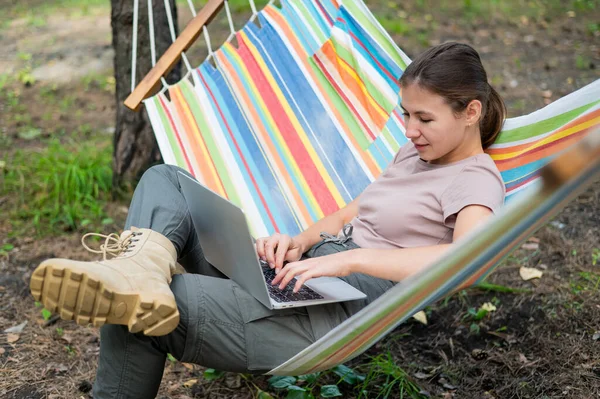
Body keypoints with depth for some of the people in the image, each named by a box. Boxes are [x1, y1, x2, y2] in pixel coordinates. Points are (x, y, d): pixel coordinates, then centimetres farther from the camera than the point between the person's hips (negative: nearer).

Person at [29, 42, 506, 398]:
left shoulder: (477, 179, -6)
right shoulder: (415, 151, 21)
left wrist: (346, 258, -32)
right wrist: (300, 241, 2)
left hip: (342, 310, -10)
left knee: (153, 307, -26)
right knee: (163, 180, 1)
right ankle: (142, 266, -31)